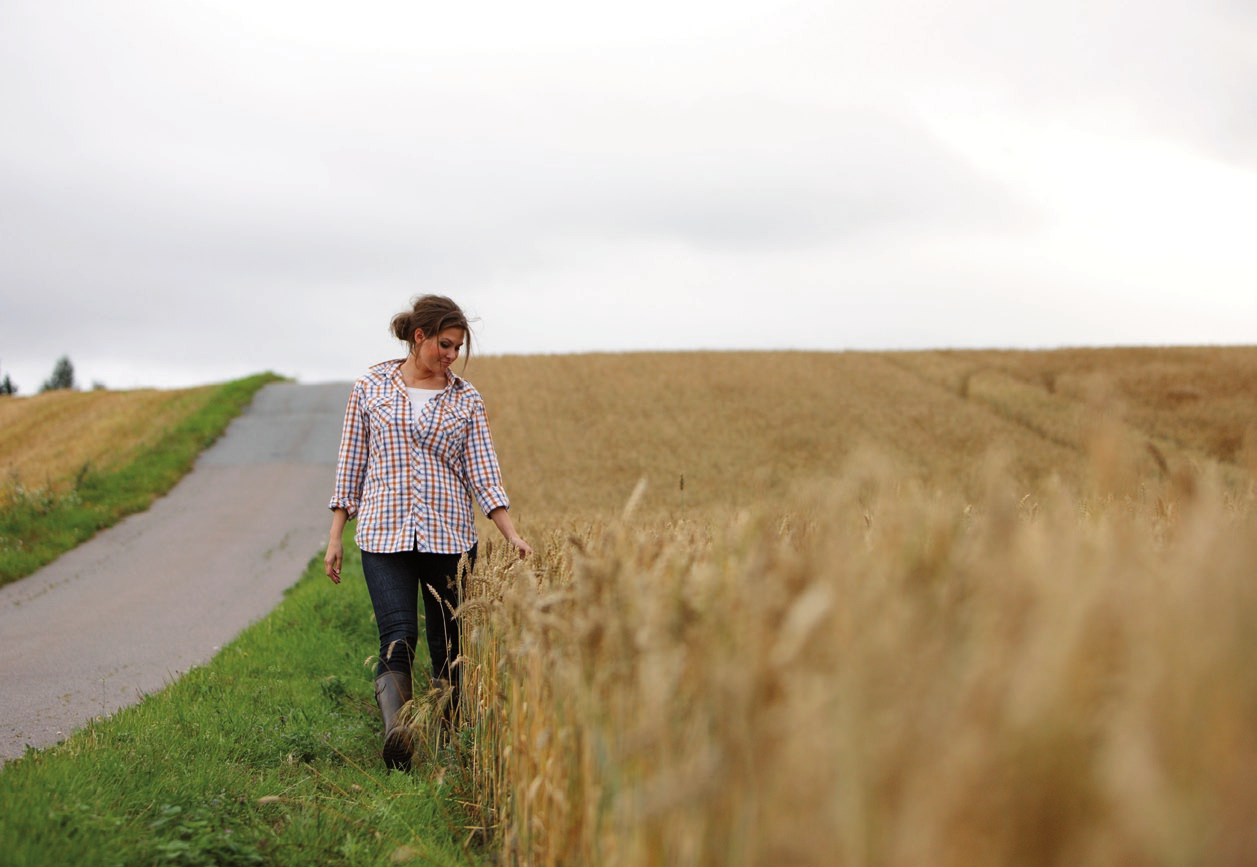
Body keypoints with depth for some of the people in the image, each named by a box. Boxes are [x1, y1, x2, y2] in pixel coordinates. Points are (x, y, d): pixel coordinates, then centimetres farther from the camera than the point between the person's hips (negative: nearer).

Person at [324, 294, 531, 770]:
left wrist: (512, 535, -8)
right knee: (399, 637, -18)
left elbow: (483, 473, 3)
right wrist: (335, 536, 4)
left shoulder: (465, 399, 8)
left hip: (449, 535, 2)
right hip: (385, 533, -2)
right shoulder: (371, 388, 5)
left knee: (449, 644, 4)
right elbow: (351, 464, 8)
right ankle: (396, 729, -31)